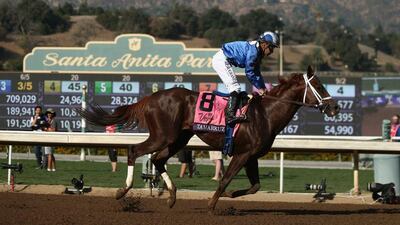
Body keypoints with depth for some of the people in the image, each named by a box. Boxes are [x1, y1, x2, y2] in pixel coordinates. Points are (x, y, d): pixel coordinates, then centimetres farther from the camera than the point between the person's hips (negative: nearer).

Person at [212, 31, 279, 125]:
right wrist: (259, 87, -12)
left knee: (234, 88, 15)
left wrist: (263, 87, 13)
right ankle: (230, 116, -26)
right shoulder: (253, 51, -21)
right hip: (221, 60, -11)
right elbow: (249, 72, -20)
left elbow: (256, 72, 19)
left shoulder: (257, 51, 11)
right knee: (235, 87, -17)